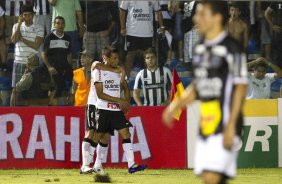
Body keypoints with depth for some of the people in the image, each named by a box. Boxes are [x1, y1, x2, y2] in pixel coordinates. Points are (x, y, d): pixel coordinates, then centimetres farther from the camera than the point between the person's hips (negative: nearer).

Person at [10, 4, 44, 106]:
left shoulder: (38, 29, 2)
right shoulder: (17, 26, 8)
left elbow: (36, 46, -9)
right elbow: (14, 40, -10)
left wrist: (21, 39, -8)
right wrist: (20, 23, -9)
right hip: (18, 62, 1)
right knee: (15, 90, 0)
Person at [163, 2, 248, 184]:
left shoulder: (232, 49, -10)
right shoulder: (201, 48, 14)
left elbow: (241, 87, -12)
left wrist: (231, 125, -17)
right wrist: (175, 106, 10)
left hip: (225, 127, -8)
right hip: (206, 126, 8)